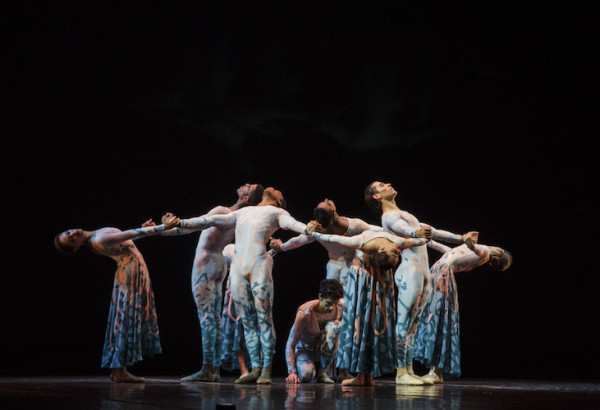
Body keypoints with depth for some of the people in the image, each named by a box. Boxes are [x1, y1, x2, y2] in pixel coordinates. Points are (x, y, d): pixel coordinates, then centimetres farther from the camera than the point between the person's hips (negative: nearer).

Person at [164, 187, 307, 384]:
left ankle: (266, 369, -8)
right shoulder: (243, 212, 29)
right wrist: (181, 223, 21)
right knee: (248, 322, 1)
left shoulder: (277, 213, 15)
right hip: (238, 267, 4)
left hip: (260, 264, -4)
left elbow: (290, 223, -5)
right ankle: (255, 369, 3)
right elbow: (210, 220, 28)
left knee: (264, 319, -8)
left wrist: (307, 230, -27)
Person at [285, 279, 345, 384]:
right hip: (305, 351, -2)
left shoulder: (340, 307, -16)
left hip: (326, 352, 2)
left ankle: (322, 372, -16)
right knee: (306, 375, -35)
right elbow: (290, 345, -23)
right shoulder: (304, 313, -26)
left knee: (332, 327, -29)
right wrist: (291, 372, -34)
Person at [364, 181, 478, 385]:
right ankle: (401, 372, -11)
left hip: (423, 272, 9)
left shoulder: (403, 214, 27)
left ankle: (409, 370, 6)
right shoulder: (389, 216, -2)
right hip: (410, 271, -9)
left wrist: (461, 238, 29)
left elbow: (432, 232, 32)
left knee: (412, 326, 6)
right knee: (403, 324, -10)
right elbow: (401, 228, -24)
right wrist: (416, 233, -43)